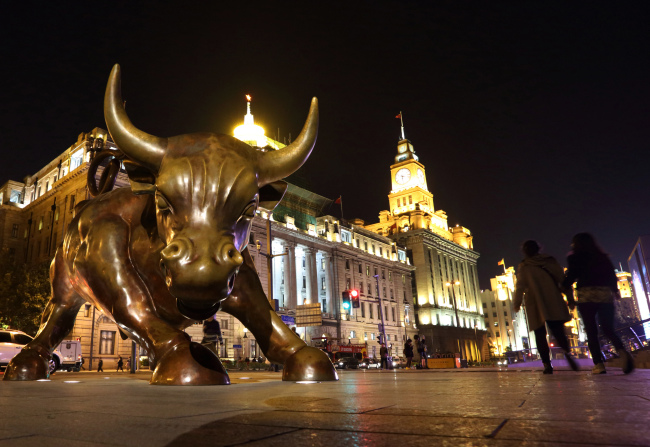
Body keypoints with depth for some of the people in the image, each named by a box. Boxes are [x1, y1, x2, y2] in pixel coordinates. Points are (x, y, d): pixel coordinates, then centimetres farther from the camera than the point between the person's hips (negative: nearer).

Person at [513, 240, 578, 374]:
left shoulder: (523, 267, 1)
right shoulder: (550, 261, 9)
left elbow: (520, 286, -4)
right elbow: (562, 279, 9)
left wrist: (517, 303, 3)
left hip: (535, 306, -2)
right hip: (554, 304, 2)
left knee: (540, 335, 5)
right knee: (558, 331, 2)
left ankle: (547, 363, -5)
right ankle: (567, 351, -27)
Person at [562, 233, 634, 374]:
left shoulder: (575, 258, 6)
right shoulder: (603, 257, 18)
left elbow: (570, 278, -1)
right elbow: (612, 276, 14)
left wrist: (570, 298, 4)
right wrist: (615, 292, 23)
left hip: (586, 295, -3)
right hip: (606, 295, 4)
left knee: (591, 331, 0)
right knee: (608, 329, 8)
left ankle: (598, 364, -8)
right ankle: (622, 352, -19)